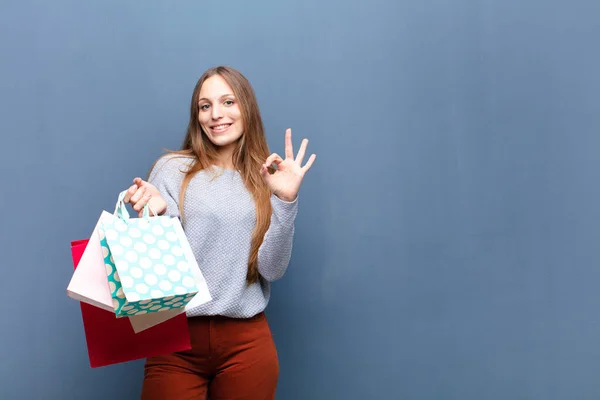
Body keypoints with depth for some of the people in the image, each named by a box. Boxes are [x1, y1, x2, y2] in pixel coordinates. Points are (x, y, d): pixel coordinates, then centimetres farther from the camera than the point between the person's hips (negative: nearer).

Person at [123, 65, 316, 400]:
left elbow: (272, 269, -3)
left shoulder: (266, 179, 4)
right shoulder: (172, 169, -1)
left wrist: (285, 201, -13)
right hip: (176, 338, -1)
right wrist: (158, 215, -19)